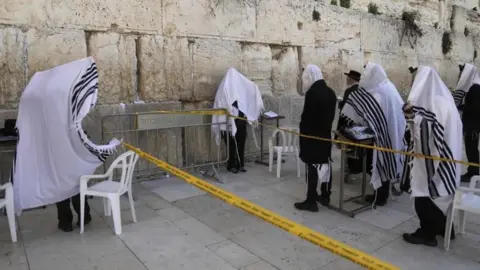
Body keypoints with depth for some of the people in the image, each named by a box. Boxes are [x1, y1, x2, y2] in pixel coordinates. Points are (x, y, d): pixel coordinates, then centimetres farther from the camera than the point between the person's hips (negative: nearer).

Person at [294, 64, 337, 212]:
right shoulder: (330, 92, 8)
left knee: (313, 166, -4)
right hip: (326, 135, 8)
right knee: (325, 164, 14)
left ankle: (311, 201, 3)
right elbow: (332, 114, 13)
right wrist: (326, 127, 18)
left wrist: (302, 133, -8)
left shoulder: (312, 93, -18)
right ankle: (325, 196, 25)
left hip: (312, 136, -8)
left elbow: (306, 116, -18)